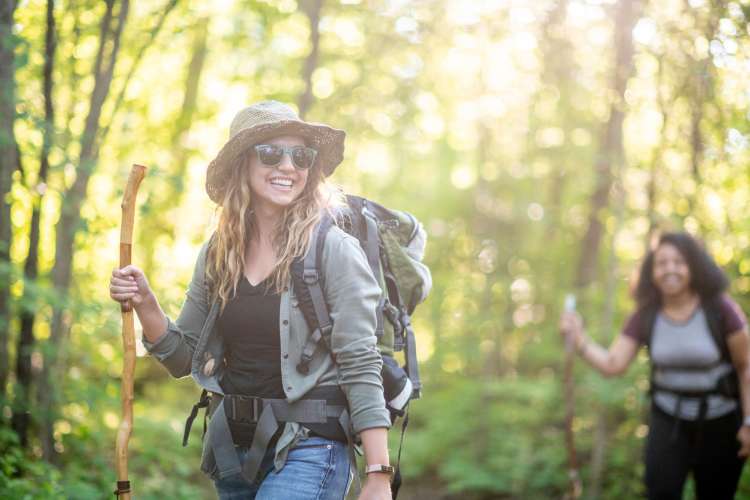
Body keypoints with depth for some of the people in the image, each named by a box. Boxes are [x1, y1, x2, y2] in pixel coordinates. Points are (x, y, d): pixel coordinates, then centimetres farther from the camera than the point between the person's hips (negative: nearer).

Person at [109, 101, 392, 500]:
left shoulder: (335, 251, -10)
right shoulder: (218, 254, 5)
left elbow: (360, 368, -12)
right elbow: (184, 358, 10)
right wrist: (145, 305, -7)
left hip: (309, 447, -6)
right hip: (232, 447, 6)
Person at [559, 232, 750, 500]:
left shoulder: (719, 309, -16)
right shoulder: (646, 316, -7)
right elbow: (613, 364, -10)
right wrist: (578, 338, -26)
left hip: (720, 422, -2)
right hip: (669, 420, 2)